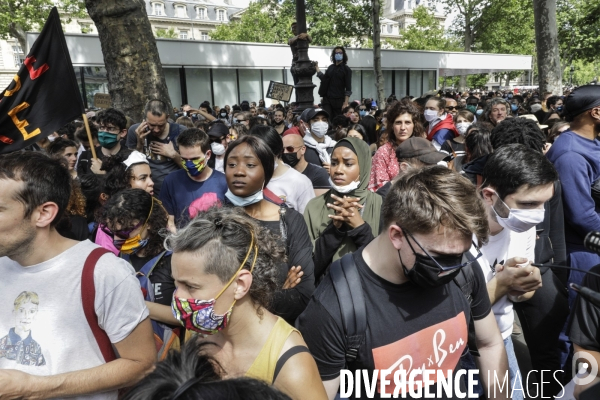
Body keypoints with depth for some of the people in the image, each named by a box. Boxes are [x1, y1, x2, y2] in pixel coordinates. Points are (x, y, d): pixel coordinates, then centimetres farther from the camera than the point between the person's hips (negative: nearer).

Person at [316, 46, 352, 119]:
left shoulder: (346, 69, 0)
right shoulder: (330, 67, 15)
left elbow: (348, 88, -6)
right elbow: (324, 79, 28)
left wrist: (345, 103, -16)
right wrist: (317, 67, 28)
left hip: (339, 100, -4)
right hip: (327, 99, 4)